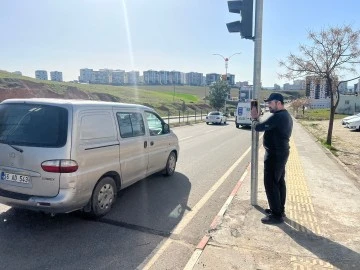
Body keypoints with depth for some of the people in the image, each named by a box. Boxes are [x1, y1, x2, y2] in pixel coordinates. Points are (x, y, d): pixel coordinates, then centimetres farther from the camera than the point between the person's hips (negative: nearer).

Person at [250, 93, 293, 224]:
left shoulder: (277, 116, -22)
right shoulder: (286, 115, 13)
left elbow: (258, 127, -21)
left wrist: (254, 118, -2)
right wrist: (258, 118, 4)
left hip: (274, 154, -11)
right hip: (281, 152, 11)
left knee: (270, 184, -4)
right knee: (279, 182, 17)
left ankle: (276, 215, 4)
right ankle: (280, 209, 29)